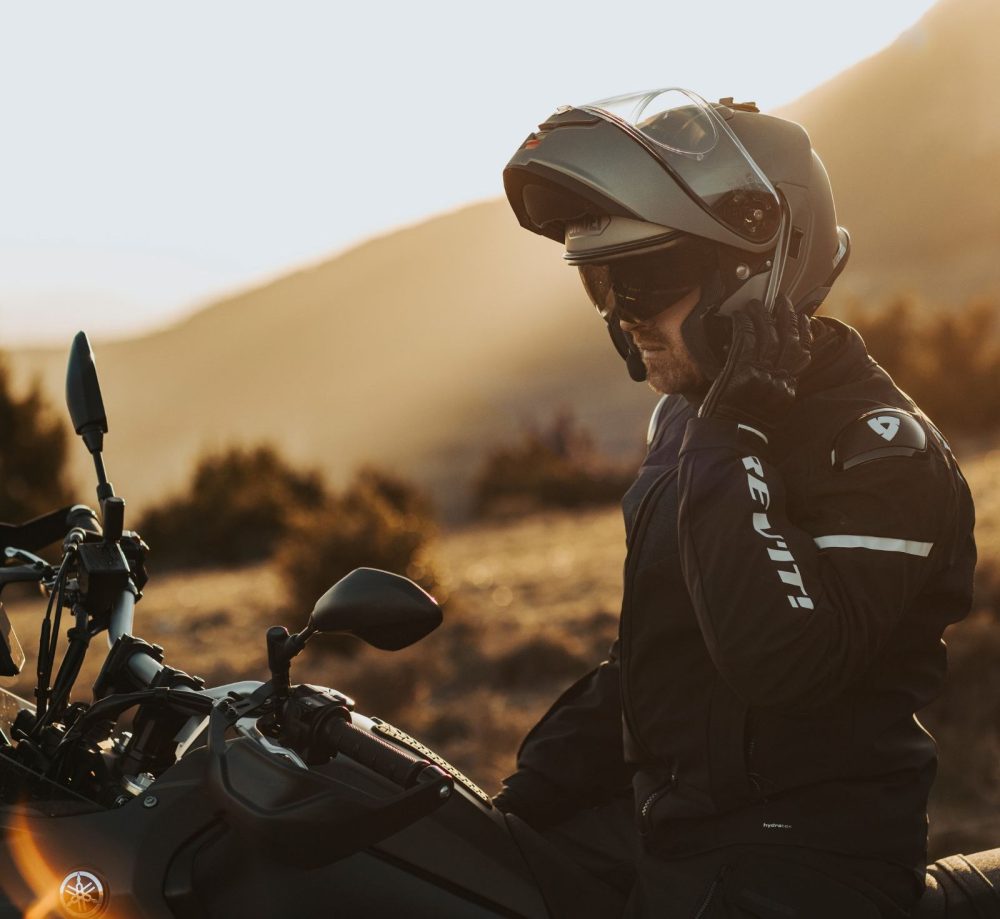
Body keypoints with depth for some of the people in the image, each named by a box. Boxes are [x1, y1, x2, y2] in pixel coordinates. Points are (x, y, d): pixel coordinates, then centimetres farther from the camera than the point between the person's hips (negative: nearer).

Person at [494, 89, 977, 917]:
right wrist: (536, 786, 13)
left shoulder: (881, 447, -16)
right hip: (660, 813, 8)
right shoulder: (688, 417, 11)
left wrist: (732, 446, -27)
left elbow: (778, 657, -30)